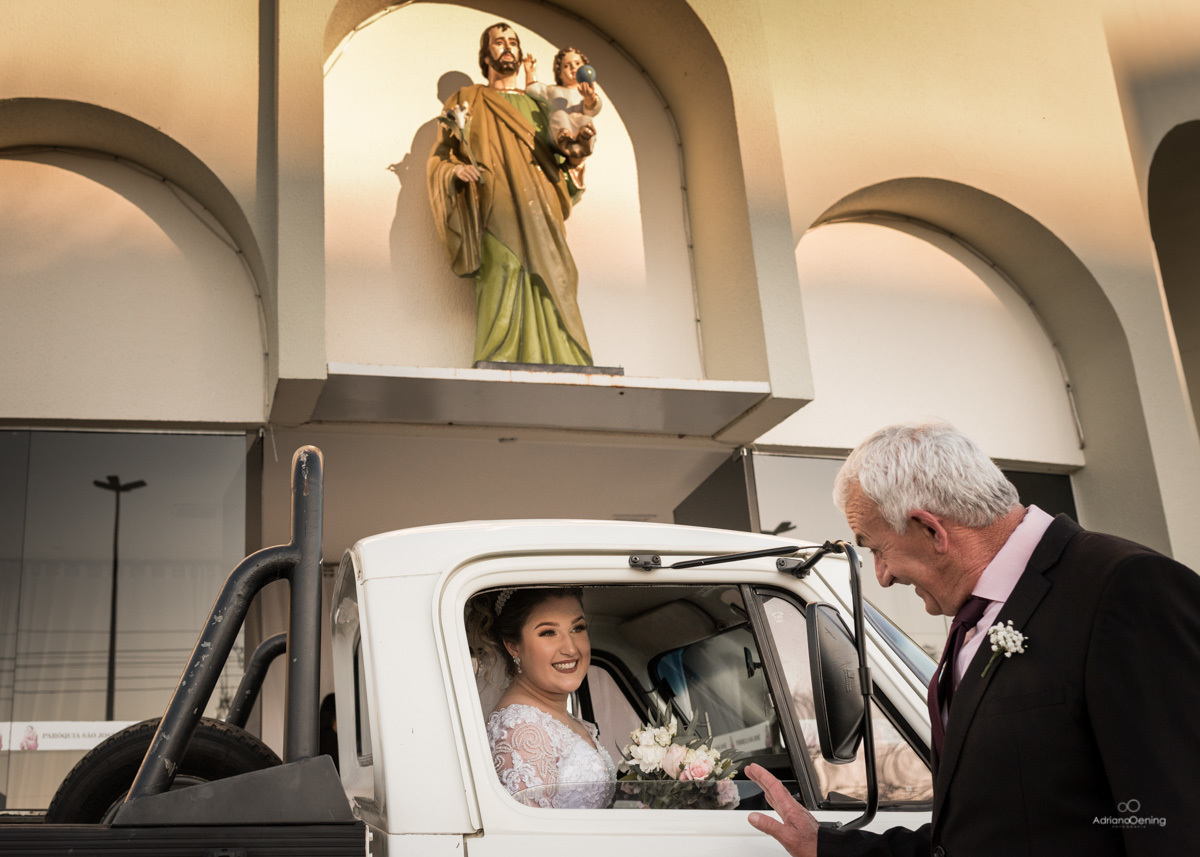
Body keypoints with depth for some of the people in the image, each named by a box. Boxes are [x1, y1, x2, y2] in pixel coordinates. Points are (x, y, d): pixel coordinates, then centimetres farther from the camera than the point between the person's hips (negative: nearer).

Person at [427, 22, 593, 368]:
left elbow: (551, 161, 26)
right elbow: (439, 156, 9)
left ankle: (556, 365, -12)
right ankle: (498, 359, -26)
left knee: (547, 285, -9)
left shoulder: (534, 106, 28)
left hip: (540, 213, 4)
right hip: (498, 211, -4)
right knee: (502, 275, -21)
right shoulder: (467, 100, 16)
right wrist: (456, 170, -13)